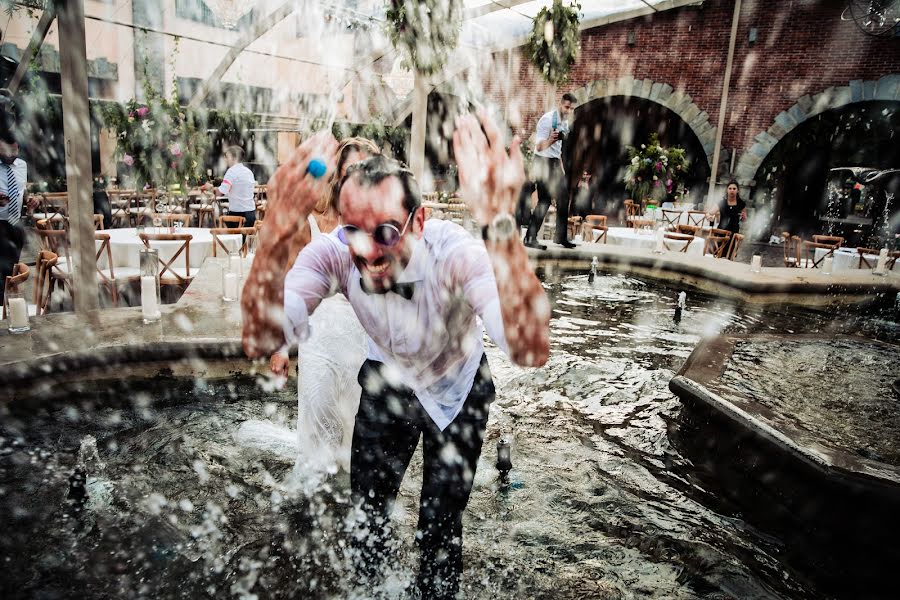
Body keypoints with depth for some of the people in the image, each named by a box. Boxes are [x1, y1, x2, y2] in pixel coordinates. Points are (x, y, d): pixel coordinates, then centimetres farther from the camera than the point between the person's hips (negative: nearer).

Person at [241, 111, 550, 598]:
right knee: (365, 510, 10)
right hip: (386, 379, 2)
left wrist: (500, 225, -66)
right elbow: (260, 342, -42)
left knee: (440, 526, 1)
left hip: (456, 387, -2)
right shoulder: (334, 253, -30)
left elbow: (531, 351, -54)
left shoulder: (454, 253, -38)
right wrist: (277, 234, -55)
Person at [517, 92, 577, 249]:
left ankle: (561, 237, 16)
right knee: (544, 201, -13)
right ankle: (530, 238, -6)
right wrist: (550, 140, -38)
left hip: (555, 163, 9)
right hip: (543, 161, -9)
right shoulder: (547, 119, -13)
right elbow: (539, 146, -19)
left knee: (563, 199, 7)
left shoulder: (564, 122, 14)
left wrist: (561, 168, 23)